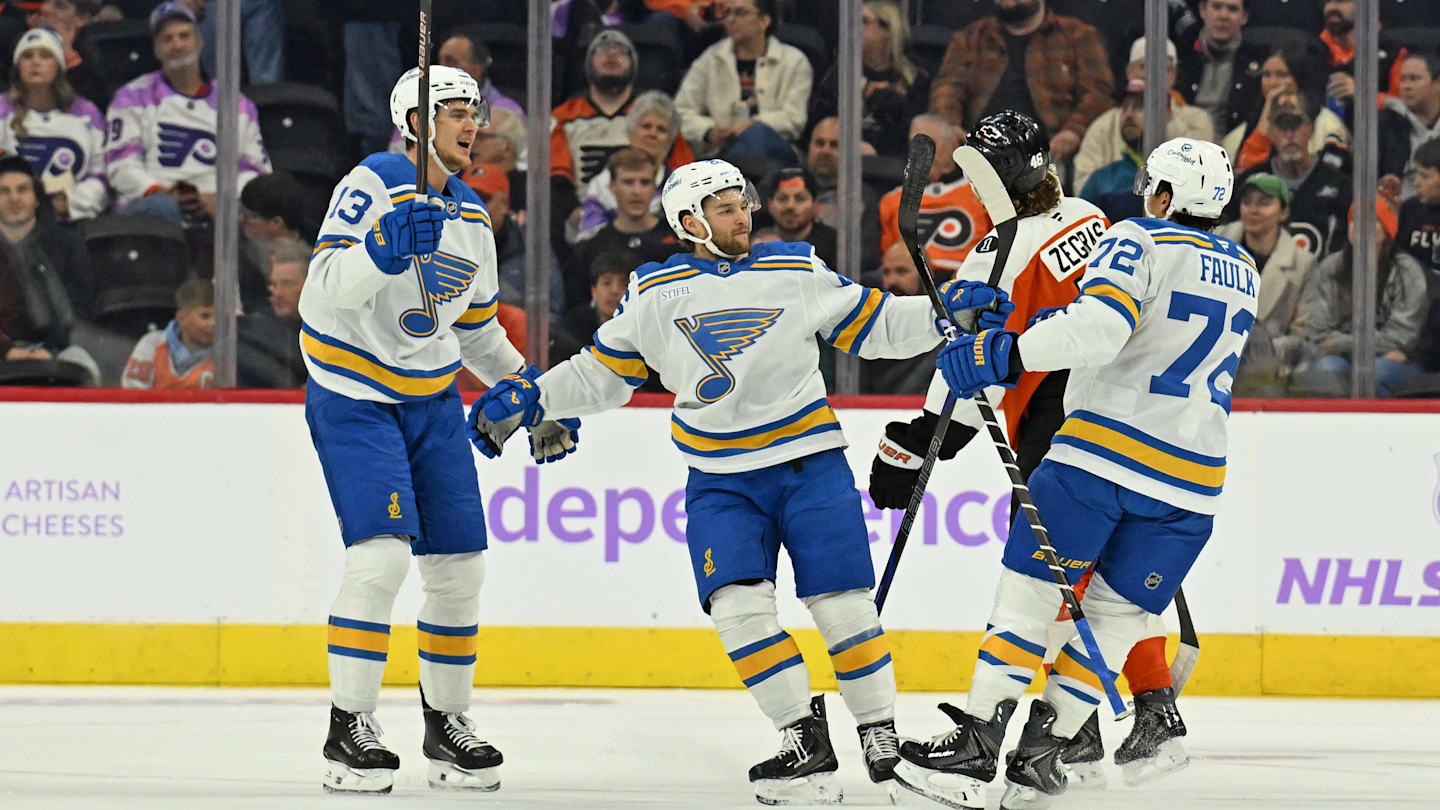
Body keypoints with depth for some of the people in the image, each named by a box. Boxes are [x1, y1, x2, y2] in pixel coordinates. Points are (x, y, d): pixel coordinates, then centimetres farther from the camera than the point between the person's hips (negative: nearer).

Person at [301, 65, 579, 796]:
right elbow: (321, 293, -25)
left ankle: (446, 722, 21)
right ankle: (348, 730, -13)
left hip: (432, 403, 7)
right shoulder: (374, 186, -14)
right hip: (353, 398, -7)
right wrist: (384, 250, -40)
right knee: (381, 554, -20)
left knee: (459, 565, 5)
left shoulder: (471, 216, 10)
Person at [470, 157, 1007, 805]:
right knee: (738, 604, -15)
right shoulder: (654, 294, 6)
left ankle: (882, 738, 8)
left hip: (809, 465, -1)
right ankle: (806, 744, -9)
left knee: (842, 605, -6)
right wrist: (528, 400, 2)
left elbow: (876, 325, 6)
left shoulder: (797, 272, 3)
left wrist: (945, 311, -8)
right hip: (719, 479, 1)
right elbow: (601, 374, 13)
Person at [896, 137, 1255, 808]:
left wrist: (1000, 355, -21)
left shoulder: (1141, 242, -4)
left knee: (1030, 589, -2)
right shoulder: (1243, 273, 18)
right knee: (1116, 610, 11)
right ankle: (1044, 749, 5)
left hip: (1103, 450, -6)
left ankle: (978, 742, -7)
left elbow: (1098, 326, -21)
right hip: (1191, 478, 6)